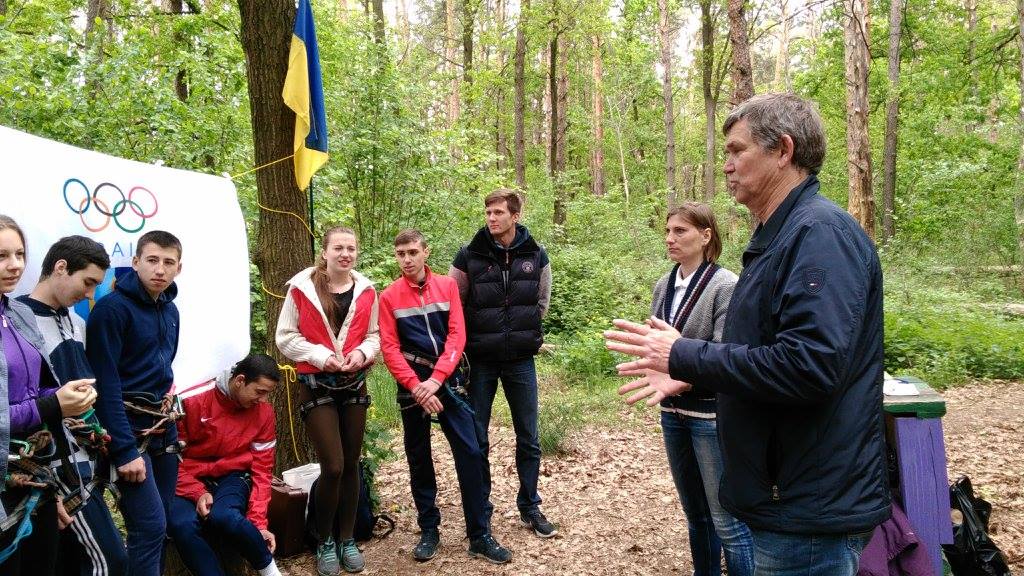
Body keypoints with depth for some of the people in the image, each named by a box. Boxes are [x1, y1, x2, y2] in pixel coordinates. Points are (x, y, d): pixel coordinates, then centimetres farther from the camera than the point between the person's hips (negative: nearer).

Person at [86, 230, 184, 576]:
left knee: (160, 523, 12)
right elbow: (105, 386, -19)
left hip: (163, 427, 8)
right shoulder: (112, 308, -15)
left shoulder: (170, 310, 10)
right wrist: (124, 450, -21)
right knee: (150, 526, -9)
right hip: (129, 428, -7)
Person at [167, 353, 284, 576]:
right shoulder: (194, 402, -12)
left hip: (233, 478, 0)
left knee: (223, 516, -35)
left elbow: (261, 470, -1)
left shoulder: (264, 412, -4)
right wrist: (198, 492, -21)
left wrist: (258, 522, -10)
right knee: (181, 526, -33)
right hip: (191, 481, 0)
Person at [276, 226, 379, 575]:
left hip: (354, 385, 4)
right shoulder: (302, 288, -8)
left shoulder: (366, 291, 2)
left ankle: (347, 539, 26)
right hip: (316, 385, -4)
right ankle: (325, 543, 14)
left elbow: (375, 336, 9)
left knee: (351, 464, 10)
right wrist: (321, 356, -17)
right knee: (333, 467, -8)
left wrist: (362, 352, -11)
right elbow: (285, 337, -5)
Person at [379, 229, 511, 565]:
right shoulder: (389, 297, 0)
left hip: (448, 380, 1)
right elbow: (390, 348, -5)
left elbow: (457, 336, -4)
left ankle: (480, 536, 6)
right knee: (419, 459, 8)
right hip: (412, 386, 0)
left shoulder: (447, 286, 2)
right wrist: (416, 386, -16)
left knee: (470, 453, -3)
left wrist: (435, 380, -15)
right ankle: (429, 531, 22)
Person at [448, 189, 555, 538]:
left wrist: (524, 334, 9)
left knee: (528, 438, 10)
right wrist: (478, 336, -1)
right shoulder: (469, 256, -6)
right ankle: (480, 511, 21)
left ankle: (529, 508, 26)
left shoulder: (535, 255, 0)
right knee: (477, 440, 6)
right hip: (480, 361, -1)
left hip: (521, 360, 2)